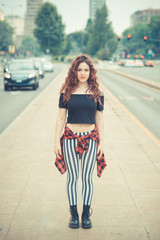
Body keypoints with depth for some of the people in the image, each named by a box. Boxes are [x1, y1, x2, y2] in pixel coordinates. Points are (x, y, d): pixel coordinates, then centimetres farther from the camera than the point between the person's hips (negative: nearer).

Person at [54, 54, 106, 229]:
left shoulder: (96, 93, 3)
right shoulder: (66, 92, 0)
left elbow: (99, 118, 7)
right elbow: (61, 117, 2)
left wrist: (101, 141, 3)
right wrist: (56, 141, -2)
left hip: (90, 138, 1)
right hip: (70, 137, 0)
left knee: (87, 177, 5)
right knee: (72, 177, 4)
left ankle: (86, 215, 18)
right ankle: (74, 215, 18)